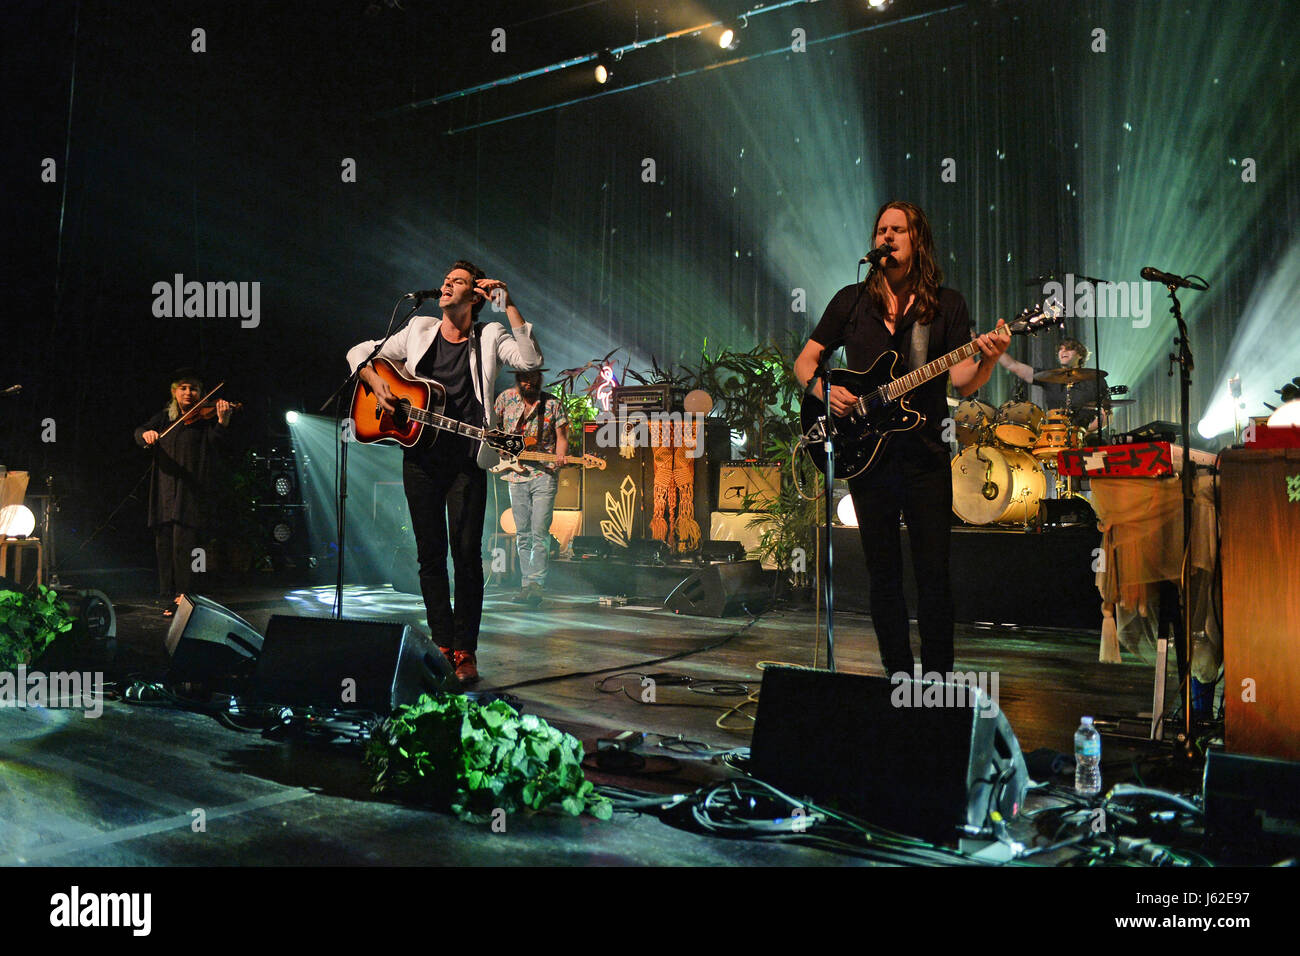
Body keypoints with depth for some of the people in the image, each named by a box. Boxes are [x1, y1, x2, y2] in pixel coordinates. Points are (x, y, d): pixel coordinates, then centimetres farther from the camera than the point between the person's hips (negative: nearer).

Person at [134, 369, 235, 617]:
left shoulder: (205, 418, 3)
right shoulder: (164, 418, 17)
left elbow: (215, 443, -13)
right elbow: (139, 432, 6)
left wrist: (222, 422, -33)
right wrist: (146, 434, -18)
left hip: (192, 491, -4)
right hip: (165, 491, 4)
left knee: (184, 543, -12)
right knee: (164, 544, 5)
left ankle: (184, 595, -4)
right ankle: (168, 598, 13)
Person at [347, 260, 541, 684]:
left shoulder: (490, 337, 6)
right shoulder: (419, 330, 12)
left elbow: (530, 359, -12)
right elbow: (360, 353, 18)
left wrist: (509, 306, -12)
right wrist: (377, 383, -1)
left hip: (466, 462, -3)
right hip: (420, 457, 3)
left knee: (467, 554, -4)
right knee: (430, 554, 7)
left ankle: (465, 651, 5)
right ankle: (442, 644, 16)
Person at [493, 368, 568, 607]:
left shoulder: (552, 404, 2)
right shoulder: (505, 398, 7)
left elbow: (561, 438, 2)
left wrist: (560, 457, -17)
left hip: (544, 474, -3)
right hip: (516, 475, 3)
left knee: (540, 533, -12)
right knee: (522, 534, 6)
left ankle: (535, 584, -13)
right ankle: (527, 585, 12)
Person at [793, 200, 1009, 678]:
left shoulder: (947, 303, 5)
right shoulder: (851, 300, 10)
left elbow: (963, 381, -4)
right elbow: (805, 360, 12)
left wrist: (989, 359, -25)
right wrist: (822, 387, -9)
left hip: (925, 455, -2)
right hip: (864, 453, 2)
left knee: (933, 572, -2)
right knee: (883, 575, 7)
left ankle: (938, 677, 12)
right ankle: (898, 676, 19)